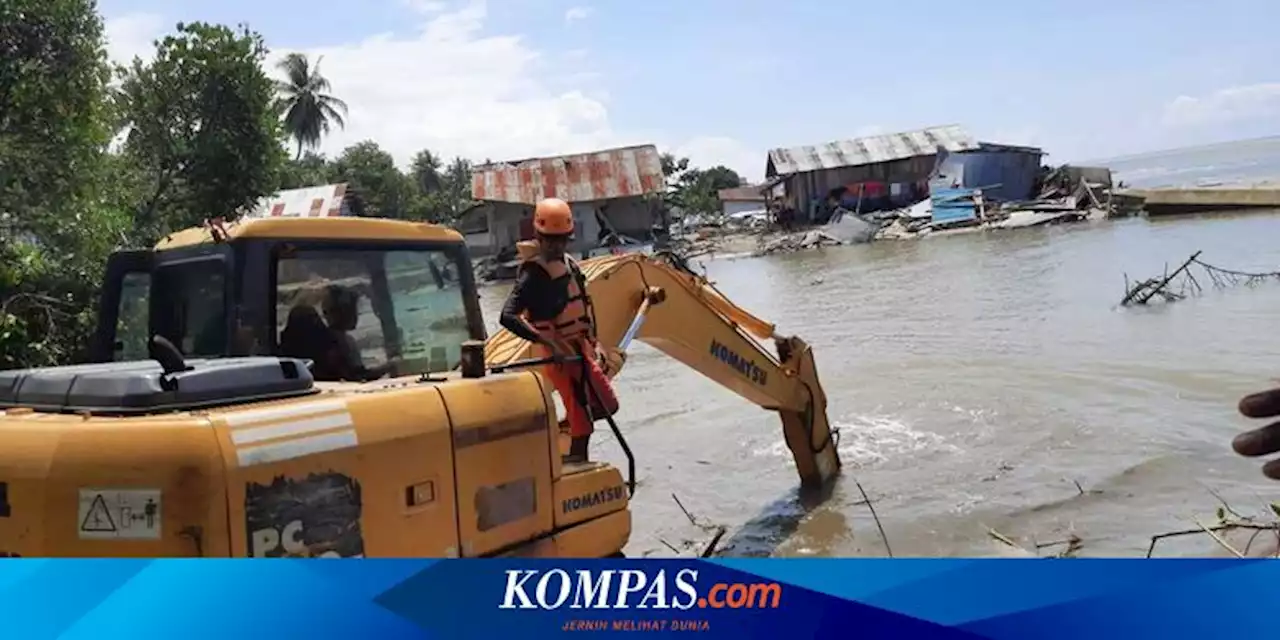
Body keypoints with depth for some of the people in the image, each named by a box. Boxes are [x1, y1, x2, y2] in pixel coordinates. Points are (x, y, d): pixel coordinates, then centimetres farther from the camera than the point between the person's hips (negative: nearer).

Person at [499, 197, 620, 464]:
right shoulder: (533, 274, -18)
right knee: (582, 418, -4)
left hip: (579, 348, 8)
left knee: (607, 405, 14)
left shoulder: (568, 263, 8)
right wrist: (549, 343, -31)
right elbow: (508, 317, -29)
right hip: (559, 355, -8)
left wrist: (594, 342, 15)